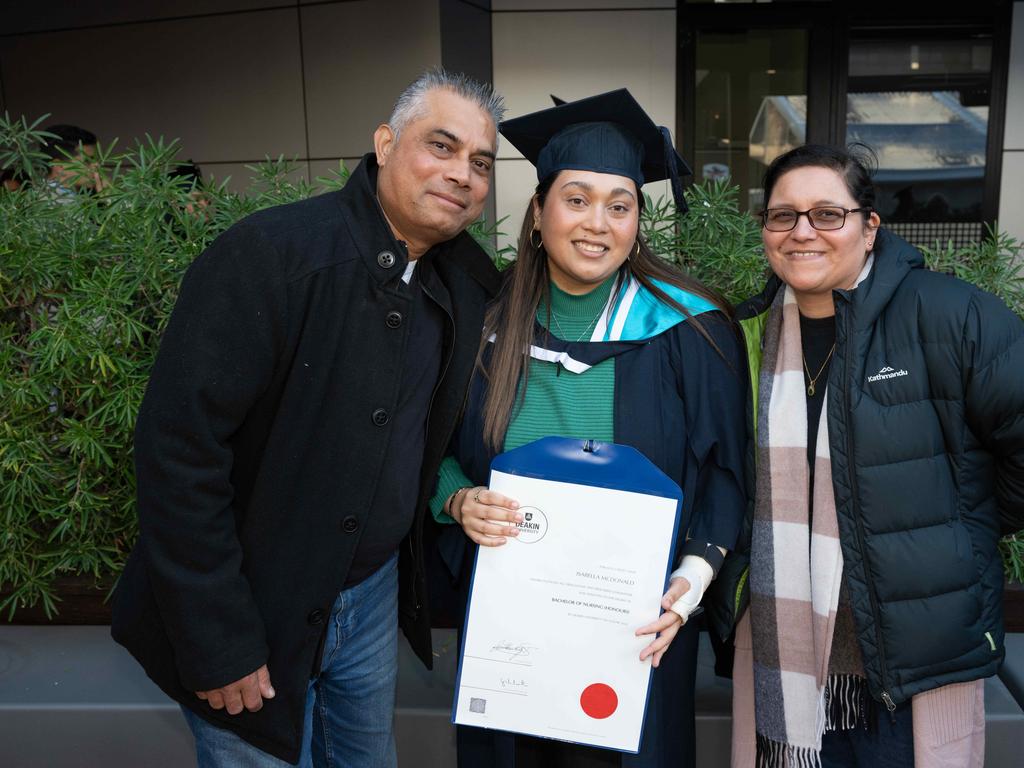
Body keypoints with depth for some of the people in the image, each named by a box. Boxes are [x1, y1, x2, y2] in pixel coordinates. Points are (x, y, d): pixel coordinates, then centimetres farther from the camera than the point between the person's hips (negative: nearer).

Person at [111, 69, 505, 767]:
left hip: (376, 596, 6)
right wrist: (217, 642, -21)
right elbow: (177, 445, -24)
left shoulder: (471, 287, -1)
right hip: (256, 611, -5)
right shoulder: (267, 255, -22)